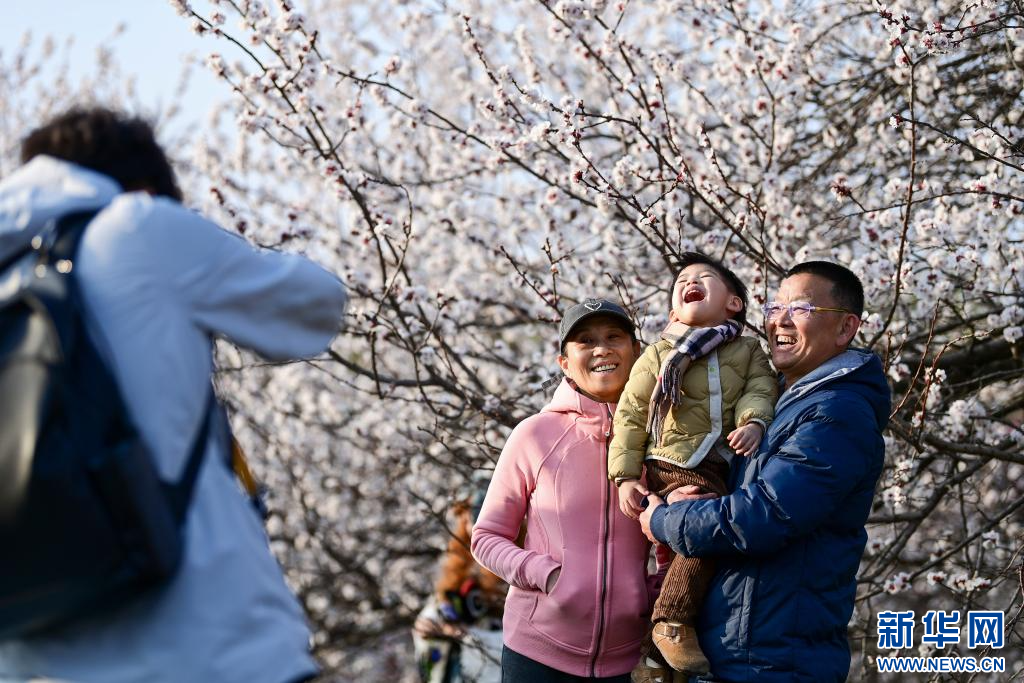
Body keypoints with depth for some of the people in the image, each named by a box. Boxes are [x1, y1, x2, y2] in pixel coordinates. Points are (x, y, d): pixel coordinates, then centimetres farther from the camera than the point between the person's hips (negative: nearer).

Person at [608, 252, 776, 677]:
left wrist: (754, 422, -22)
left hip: (720, 475, 5)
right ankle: (671, 623, -20)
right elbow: (630, 416, 7)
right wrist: (625, 477, -2)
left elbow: (760, 391, 2)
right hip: (671, 470, -4)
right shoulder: (659, 355, 9)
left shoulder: (747, 352, 17)